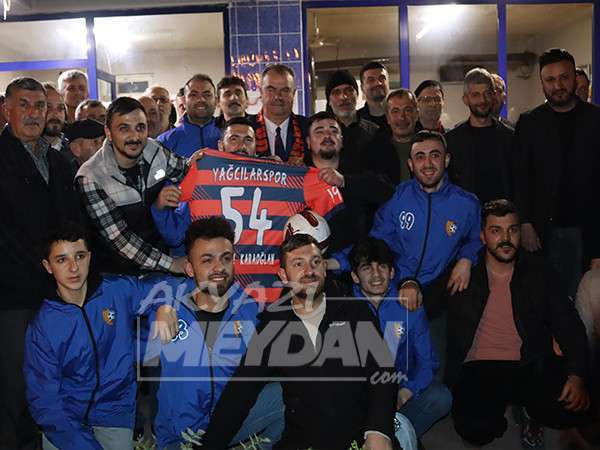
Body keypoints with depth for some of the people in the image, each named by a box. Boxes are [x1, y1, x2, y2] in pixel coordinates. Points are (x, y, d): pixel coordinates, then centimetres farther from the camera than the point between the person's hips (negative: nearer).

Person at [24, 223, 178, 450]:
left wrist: (166, 307, -15)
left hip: (115, 415, 0)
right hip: (65, 416, 0)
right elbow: (44, 399, -9)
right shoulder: (41, 328, -7)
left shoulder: (119, 291, -4)